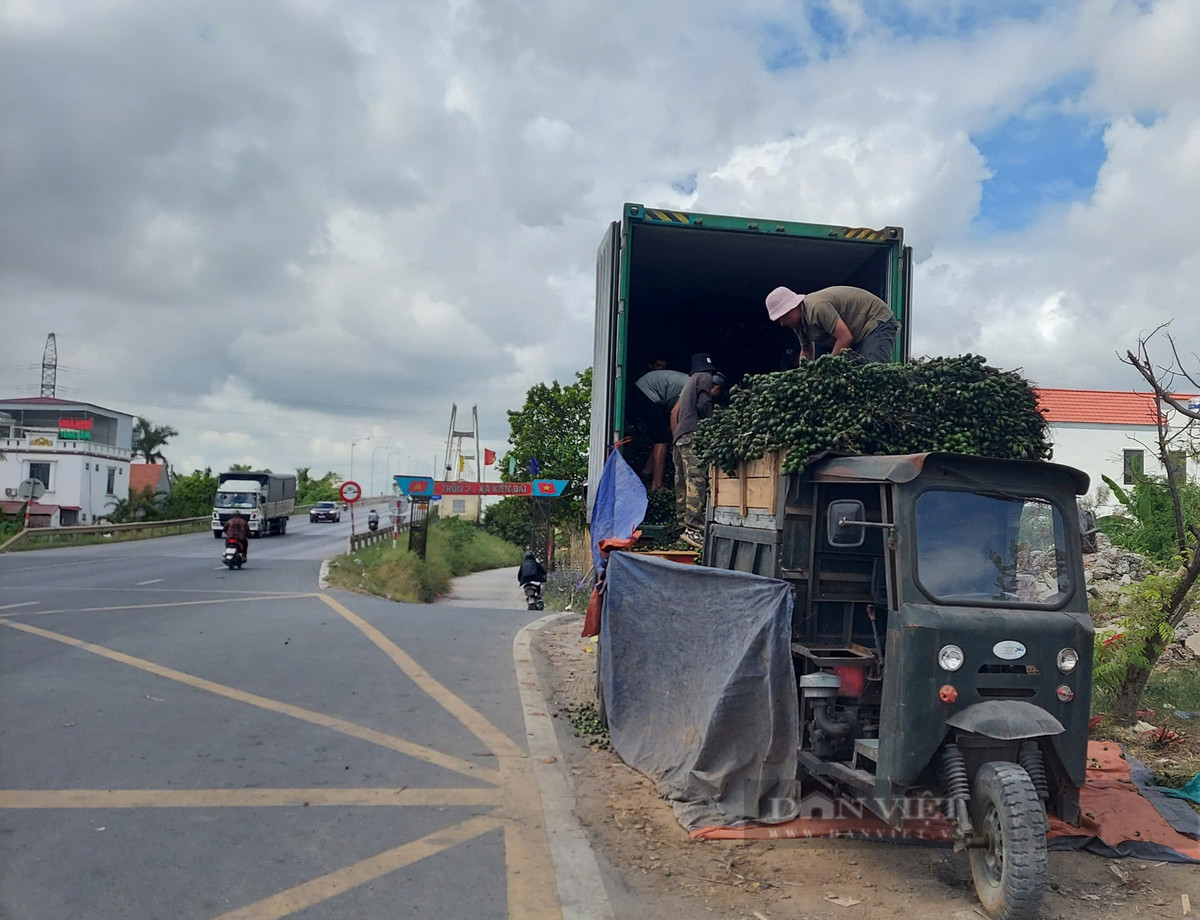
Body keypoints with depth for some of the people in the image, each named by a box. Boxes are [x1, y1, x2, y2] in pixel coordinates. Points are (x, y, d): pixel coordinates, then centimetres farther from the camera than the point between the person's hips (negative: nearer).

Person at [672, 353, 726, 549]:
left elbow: (675, 412, 28)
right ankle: (694, 529, -26)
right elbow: (702, 405, -9)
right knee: (697, 482, -17)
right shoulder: (705, 377, 6)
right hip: (694, 434, -10)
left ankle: (684, 525, 10)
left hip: (680, 438, 10)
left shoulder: (691, 381, 30)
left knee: (683, 485, 8)